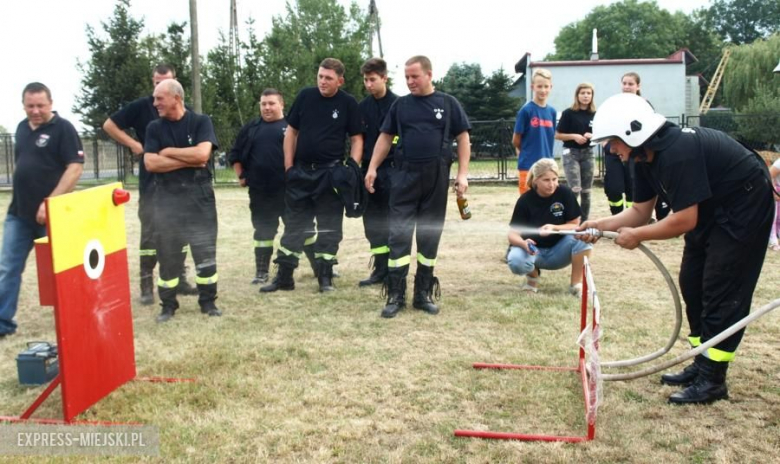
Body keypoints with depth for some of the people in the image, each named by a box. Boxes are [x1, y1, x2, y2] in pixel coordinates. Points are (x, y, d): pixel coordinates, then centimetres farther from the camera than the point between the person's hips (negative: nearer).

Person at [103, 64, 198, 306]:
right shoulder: (141, 106, -2)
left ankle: (180, 280, 19)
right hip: (151, 181, -3)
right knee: (150, 234, -2)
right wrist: (134, 144, -8)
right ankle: (147, 286, 6)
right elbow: (109, 125, 1)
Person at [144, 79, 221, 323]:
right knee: (167, 252, 6)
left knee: (205, 250, 2)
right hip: (166, 197, 2)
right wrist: (188, 161, -10)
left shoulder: (201, 122, -1)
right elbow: (150, 163, -7)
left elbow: (202, 154, -16)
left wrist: (169, 152, -7)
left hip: (199, 194, -2)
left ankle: (208, 301, 15)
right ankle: (168, 304, 17)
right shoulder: (154, 127, 5)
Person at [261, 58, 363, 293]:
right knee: (293, 224, 7)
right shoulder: (305, 96, 3)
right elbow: (291, 131, 8)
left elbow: (357, 139, 0)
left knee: (329, 226, 4)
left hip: (331, 172, -2)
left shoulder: (348, 103, -3)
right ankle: (284, 276, 14)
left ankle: (325, 277, 14)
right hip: (301, 170, 2)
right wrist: (289, 166, 2)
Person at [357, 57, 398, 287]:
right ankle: (381, 268, 17)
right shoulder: (363, 106, 9)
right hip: (369, 169, 5)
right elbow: (359, 138, 13)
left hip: (392, 169, -5)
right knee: (372, 222, 7)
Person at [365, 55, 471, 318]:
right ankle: (396, 295, 2)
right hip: (405, 177, 1)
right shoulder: (400, 105, 9)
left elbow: (463, 138, 3)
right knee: (398, 234, -4)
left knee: (430, 236, 7)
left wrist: (463, 173, -5)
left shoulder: (448, 103, 4)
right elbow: (386, 137, 12)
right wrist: (372, 168, 2)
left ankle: (424, 293, 17)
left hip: (437, 178, 0)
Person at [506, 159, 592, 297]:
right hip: (533, 250, -1)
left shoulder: (565, 194, -11)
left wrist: (553, 228, -27)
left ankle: (576, 284, -11)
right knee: (515, 262, -34)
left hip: (558, 252, 1)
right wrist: (523, 243, -36)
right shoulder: (525, 200, -13)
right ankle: (533, 274, 4)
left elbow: (575, 225, -7)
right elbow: (513, 234, -13)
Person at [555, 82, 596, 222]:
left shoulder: (595, 115, 6)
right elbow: (558, 135, -4)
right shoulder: (569, 113, -6)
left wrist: (592, 136, -10)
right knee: (575, 190, -14)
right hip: (571, 153, -4)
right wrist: (574, 136, -18)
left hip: (587, 154, 5)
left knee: (586, 192, 9)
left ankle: (584, 221, 19)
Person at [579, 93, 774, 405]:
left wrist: (638, 236, -20)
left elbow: (684, 220, -31)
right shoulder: (647, 156, -2)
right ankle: (703, 364, 21)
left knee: (721, 291, -9)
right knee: (692, 283, 10)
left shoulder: (679, 153, -32)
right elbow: (641, 211, 4)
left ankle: (712, 380, -3)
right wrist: (600, 225, -9)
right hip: (711, 212, 10)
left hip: (744, 209, -10)